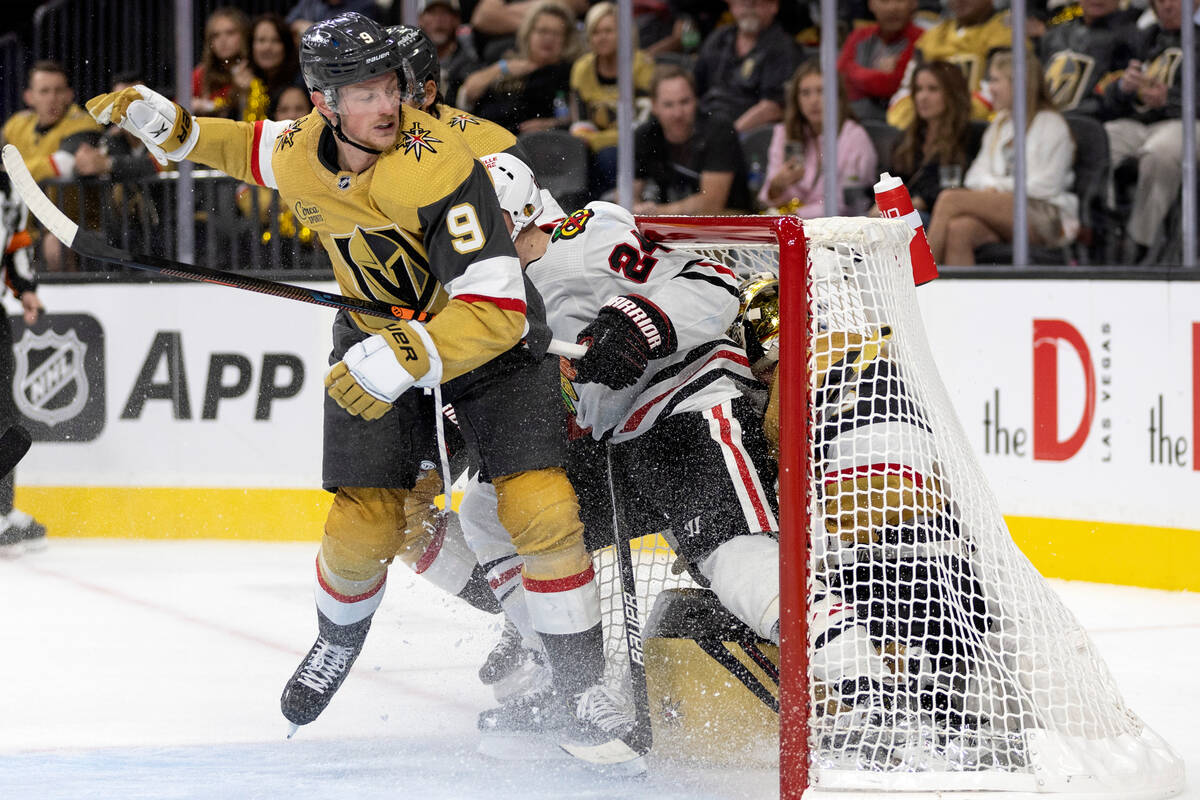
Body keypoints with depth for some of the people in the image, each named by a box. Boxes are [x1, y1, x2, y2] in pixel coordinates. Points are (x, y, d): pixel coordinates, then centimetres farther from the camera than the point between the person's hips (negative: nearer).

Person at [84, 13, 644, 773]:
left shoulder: (437, 165, -33)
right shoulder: (302, 151, -13)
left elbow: (496, 309, -38)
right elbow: (254, 148, 16)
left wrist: (405, 360, -48)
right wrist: (169, 125, 2)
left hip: (493, 341, -4)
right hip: (378, 338, 4)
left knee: (542, 509, -21)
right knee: (363, 528, -4)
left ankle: (585, 697, -9)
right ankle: (338, 643, 30)